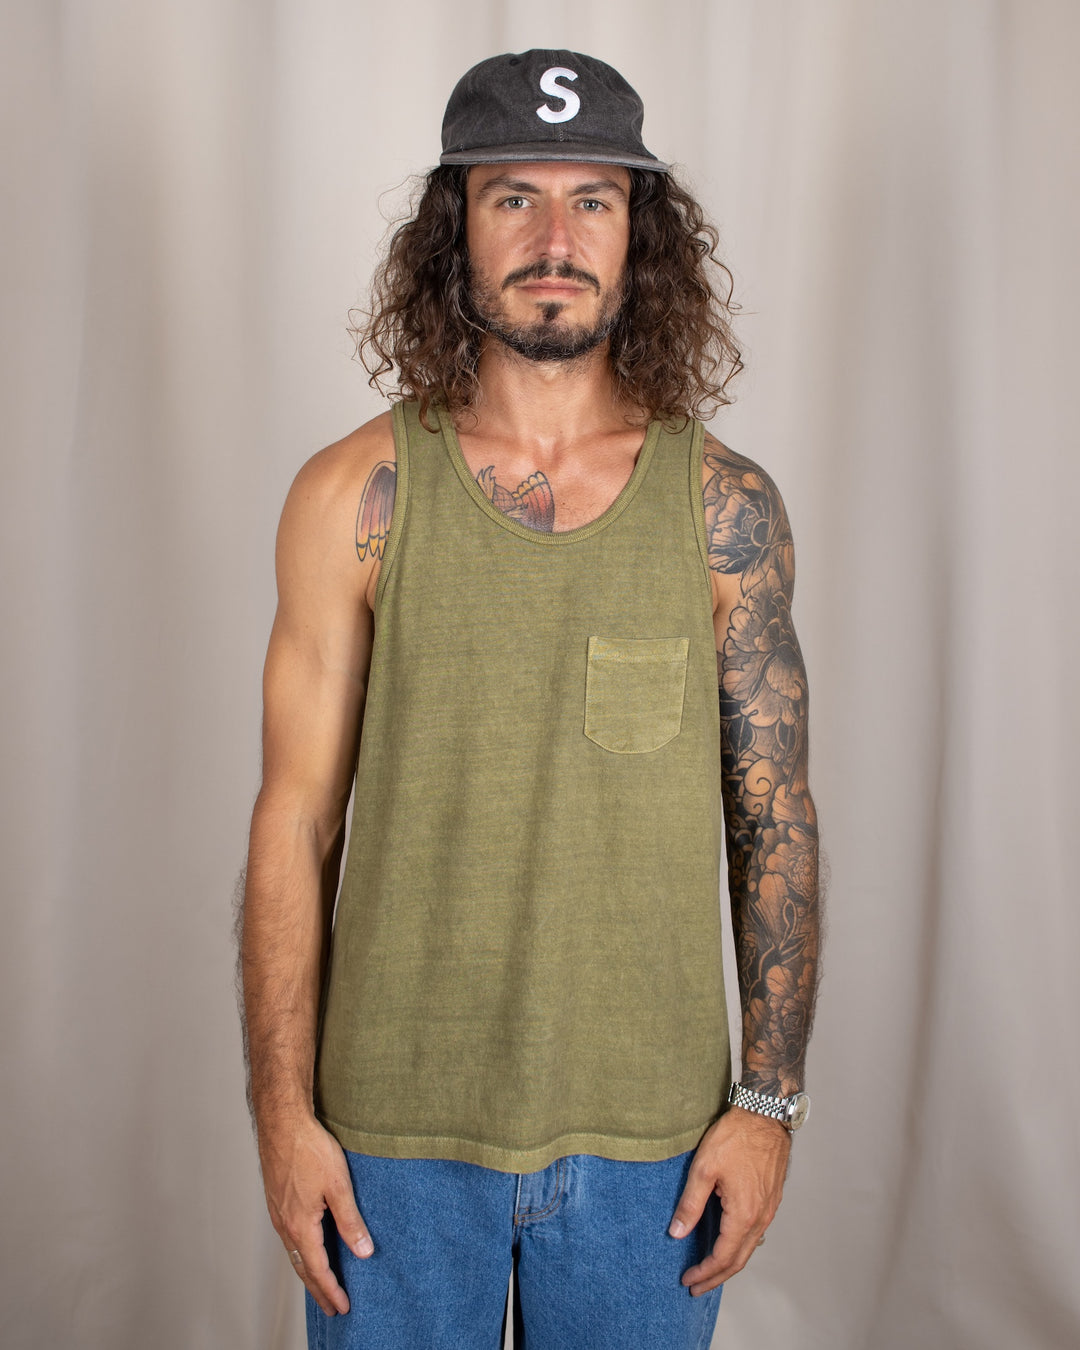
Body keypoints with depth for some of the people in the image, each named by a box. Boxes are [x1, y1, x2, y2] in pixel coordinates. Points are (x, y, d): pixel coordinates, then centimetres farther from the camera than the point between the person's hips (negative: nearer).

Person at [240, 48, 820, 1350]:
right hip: (395, 1124, 0)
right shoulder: (354, 497, -4)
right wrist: (283, 1111, -5)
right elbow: (296, 822, -3)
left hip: (650, 1135, 1)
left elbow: (775, 826, 1)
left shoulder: (726, 506, -2)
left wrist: (769, 1097, -3)